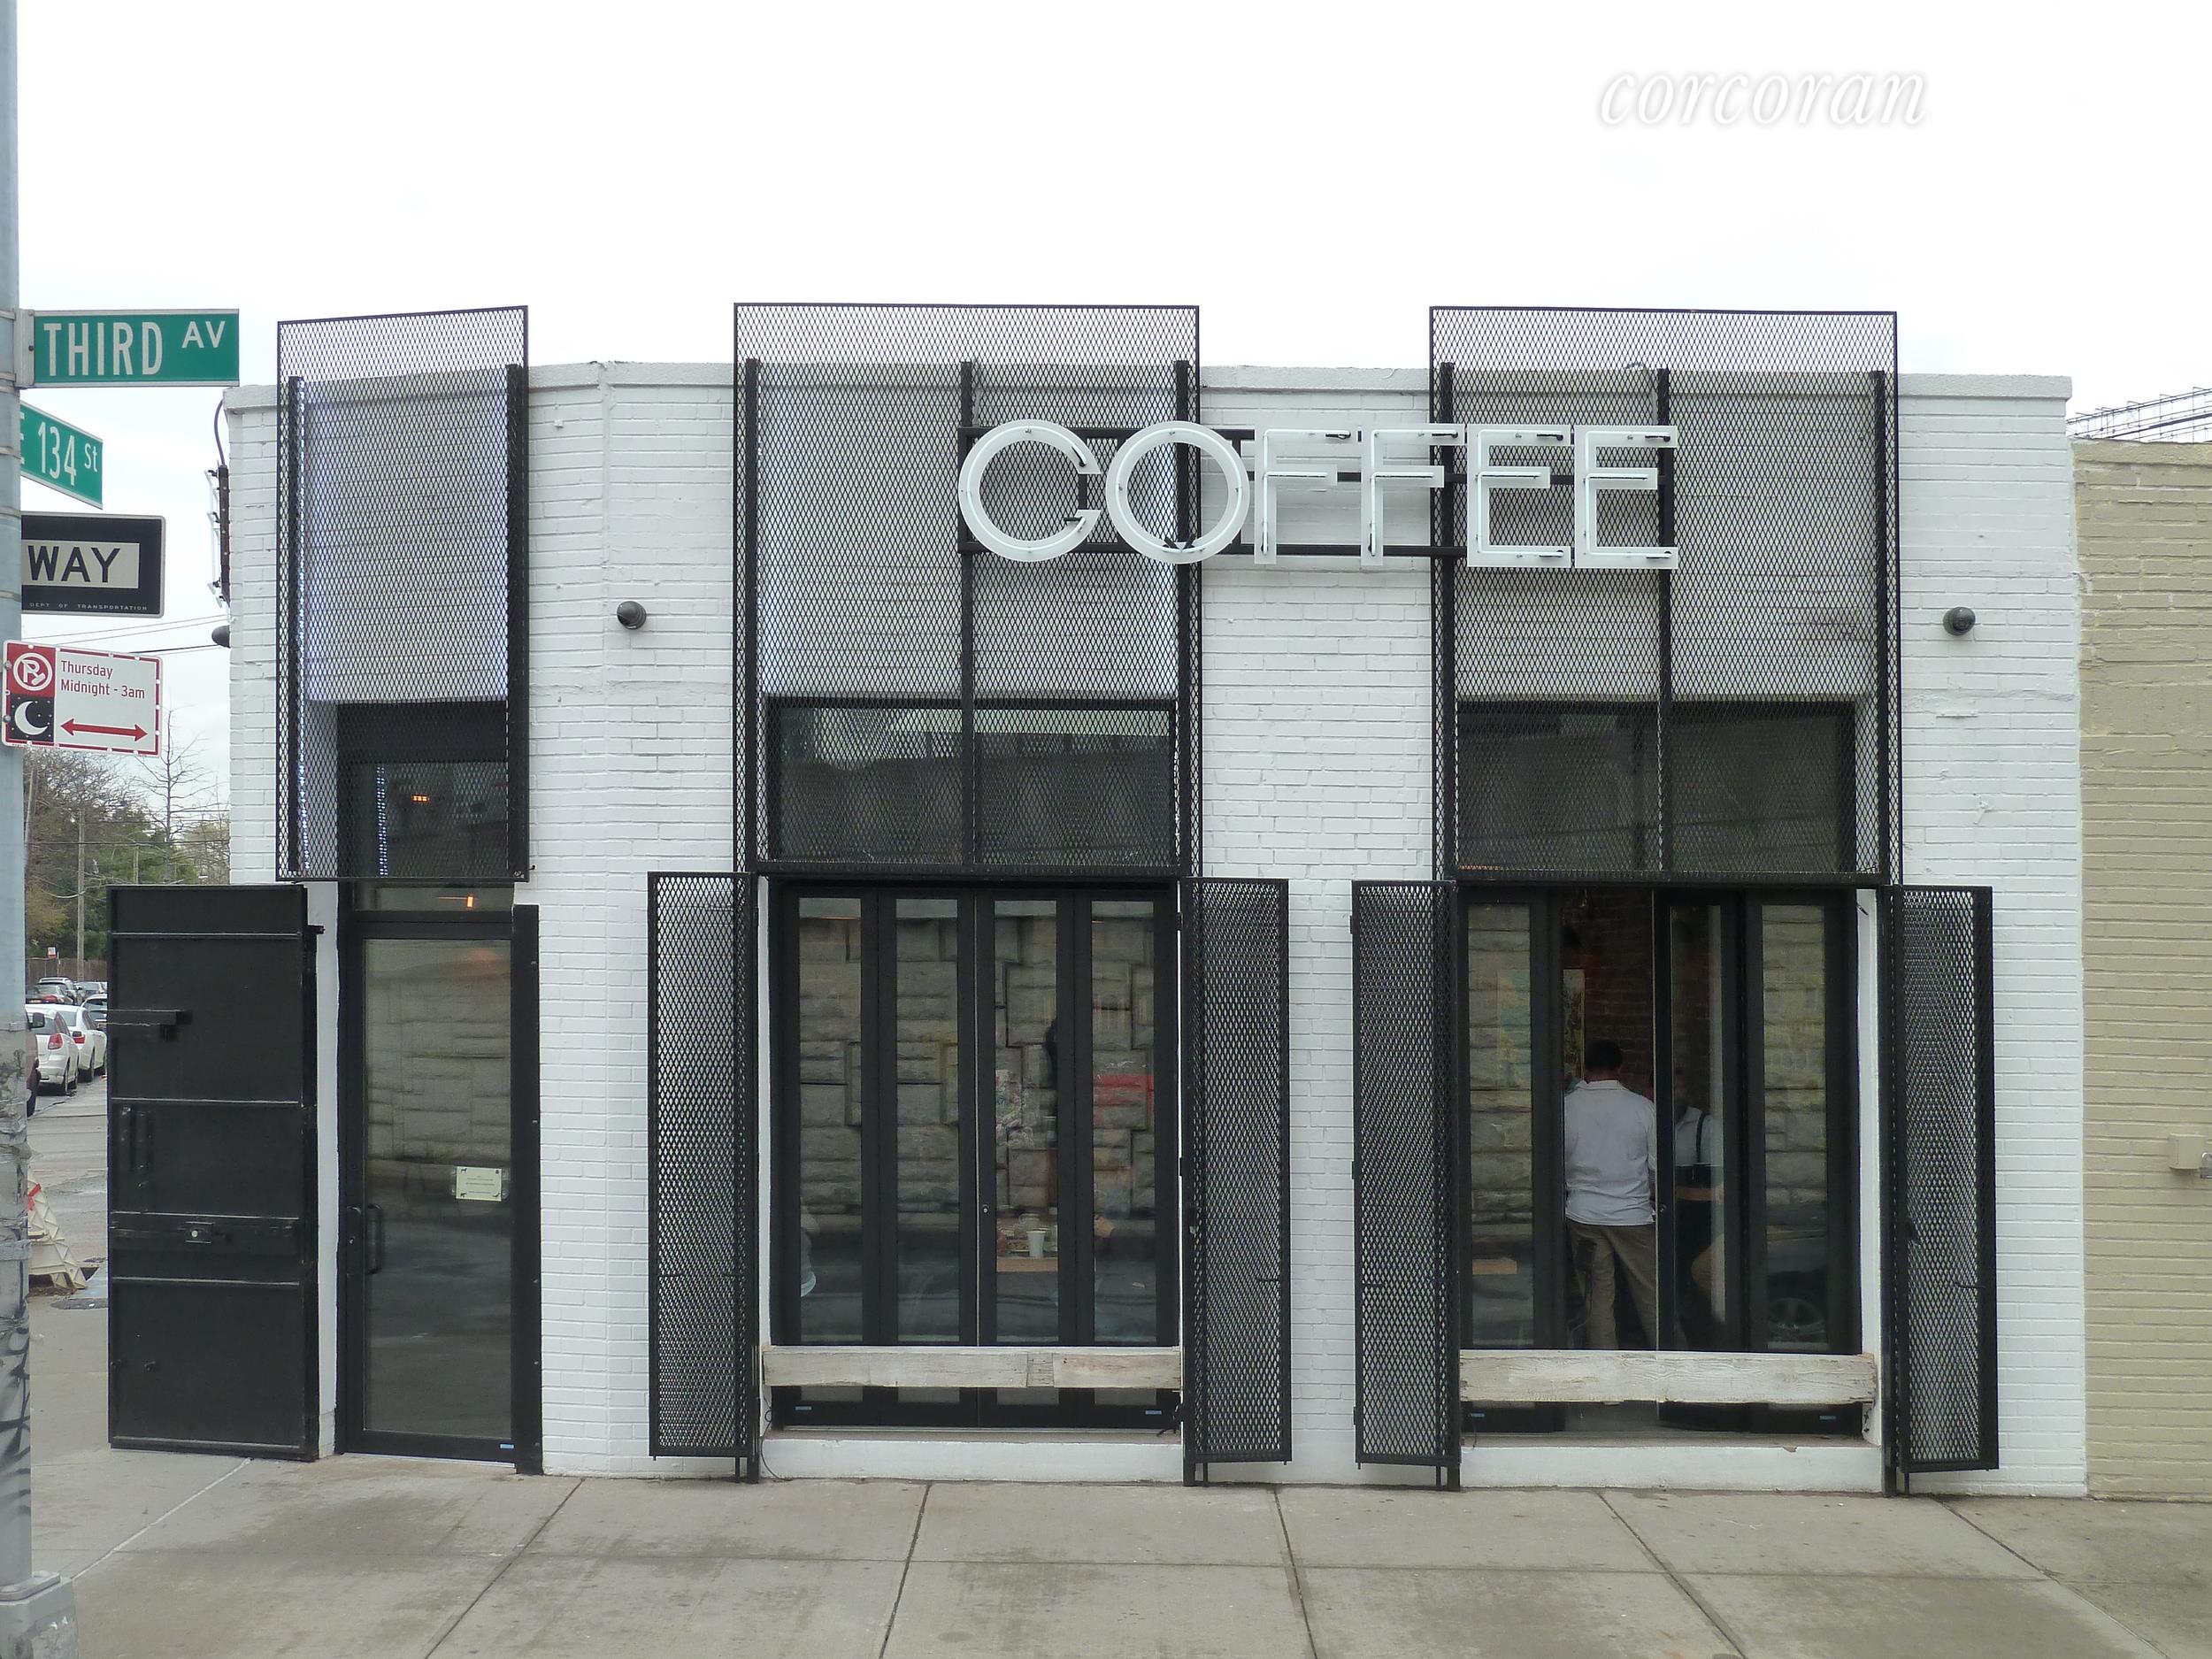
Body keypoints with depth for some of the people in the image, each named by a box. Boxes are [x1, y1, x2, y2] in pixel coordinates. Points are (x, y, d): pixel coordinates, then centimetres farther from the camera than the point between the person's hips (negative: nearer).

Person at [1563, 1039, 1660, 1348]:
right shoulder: (1642, 1107, -5)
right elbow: (1657, 1167, 1)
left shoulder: (1566, 1106, -4)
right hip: (1633, 1215, -1)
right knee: (1650, 1298, 7)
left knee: (1597, 1298, 6)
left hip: (1583, 1215, 1)